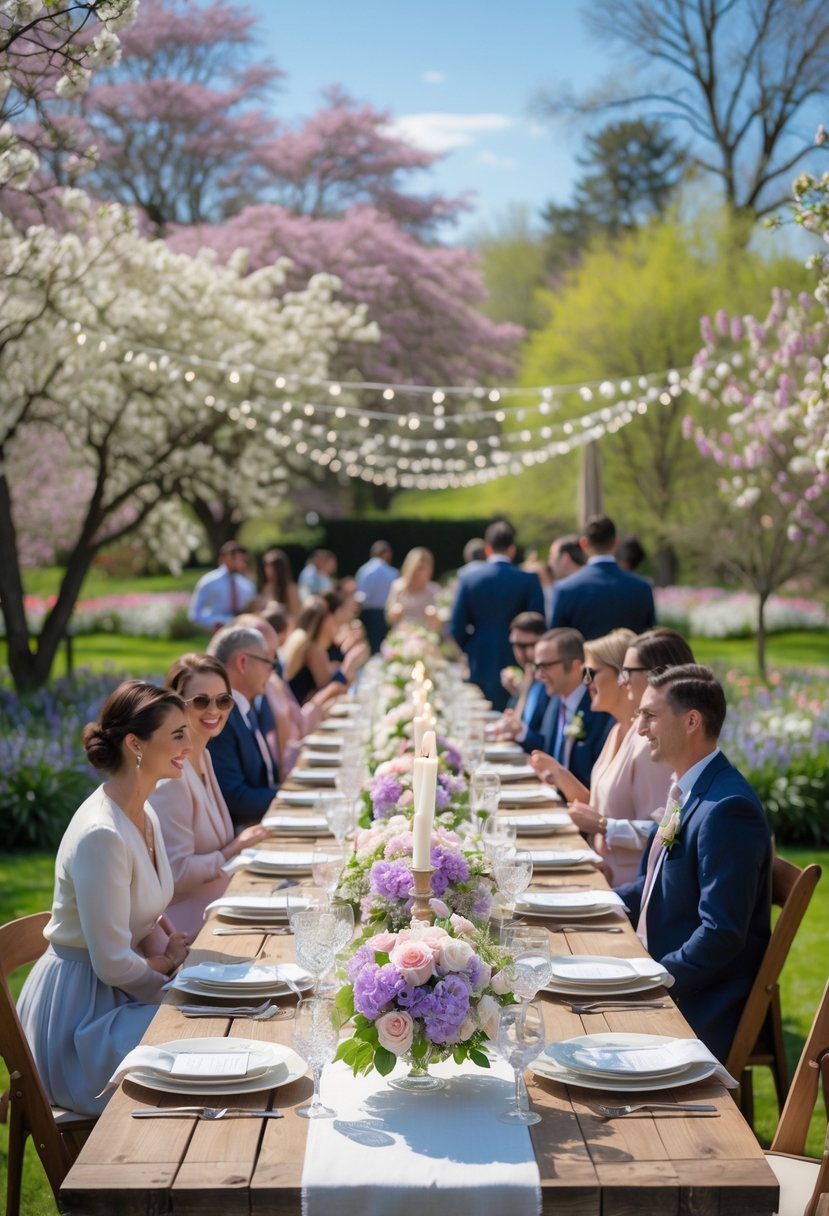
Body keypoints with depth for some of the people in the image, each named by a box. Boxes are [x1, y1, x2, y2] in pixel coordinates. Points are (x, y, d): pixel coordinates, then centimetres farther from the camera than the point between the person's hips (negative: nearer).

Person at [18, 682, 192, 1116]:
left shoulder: (144, 816, 5)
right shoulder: (102, 835, -25)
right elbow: (113, 964, -23)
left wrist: (168, 953, -5)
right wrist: (165, 964, -7)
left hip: (115, 994, 9)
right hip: (78, 1011, -9)